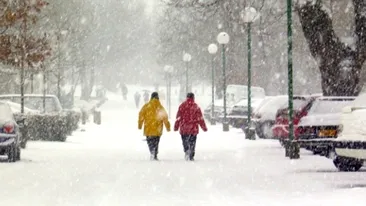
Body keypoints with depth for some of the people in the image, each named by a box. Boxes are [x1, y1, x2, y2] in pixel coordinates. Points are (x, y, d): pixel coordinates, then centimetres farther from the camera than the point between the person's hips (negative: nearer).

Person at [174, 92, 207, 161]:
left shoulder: (182, 106, 1)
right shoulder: (196, 107, -2)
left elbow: (178, 117, 2)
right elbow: (200, 118, -1)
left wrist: (176, 126, 9)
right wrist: (204, 127, 5)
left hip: (184, 128, 1)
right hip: (193, 128, -1)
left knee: (185, 142, 9)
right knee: (192, 143, 6)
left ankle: (186, 151, -16)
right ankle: (191, 156, 4)